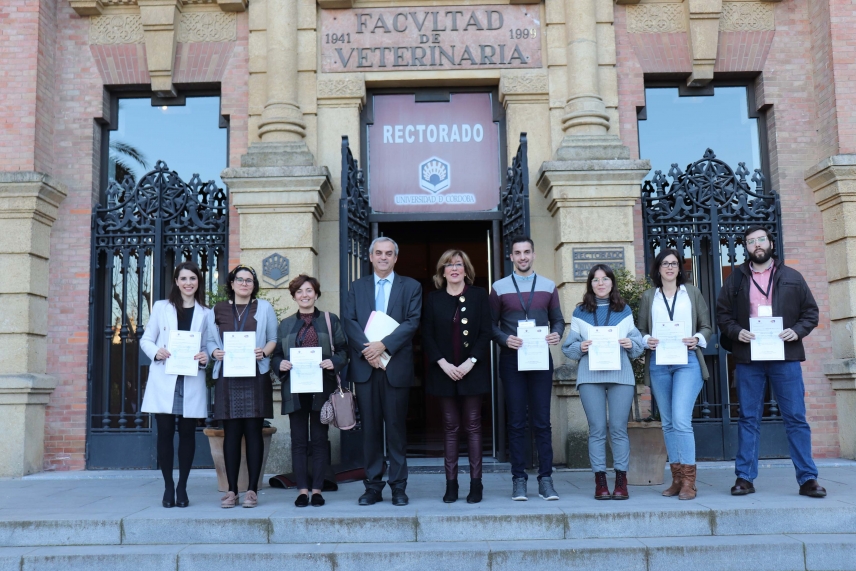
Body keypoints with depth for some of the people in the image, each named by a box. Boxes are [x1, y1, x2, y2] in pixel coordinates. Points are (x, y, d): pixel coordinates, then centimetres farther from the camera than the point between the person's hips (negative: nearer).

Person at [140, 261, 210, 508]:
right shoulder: (161, 307, 8)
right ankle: (168, 487, 11)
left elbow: (210, 346, 11)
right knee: (165, 433, 0)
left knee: (187, 433, 3)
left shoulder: (206, 314, 8)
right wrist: (156, 352, -12)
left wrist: (206, 357, -11)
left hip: (192, 382, 0)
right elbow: (145, 340, 8)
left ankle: (182, 488, 13)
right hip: (164, 380, 0)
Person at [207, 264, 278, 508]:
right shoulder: (217, 310, 13)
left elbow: (273, 339, 10)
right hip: (227, 377, 1)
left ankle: (252, 489, 3)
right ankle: (231, 490, 6)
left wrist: (264, 352, -9)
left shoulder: (264, 308, 10)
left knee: (253, 431, -2)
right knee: (231, 433, 1)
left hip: (255, 376, -1)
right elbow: (210, 340, 14)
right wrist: (215, 352, -6)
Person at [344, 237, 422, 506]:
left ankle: (398, 486, 10)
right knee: (370, 427, 5)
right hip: (365, 366, 2)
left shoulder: (411, 287, 8)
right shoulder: (357, 287, 14)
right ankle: (373, 486, 11)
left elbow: (413, 322, -4)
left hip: (396, 366, -2)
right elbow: (350, 322, 4)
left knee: (397, 426, 2)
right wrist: (366, 350, -12)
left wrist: (383, 345, -15)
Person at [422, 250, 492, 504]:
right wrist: (443, 364, -9)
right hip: (444, 371, 1)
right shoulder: (433, 299, 7)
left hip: (472, 370, -1)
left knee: (473, 426, 2)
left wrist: (470, 362, -11)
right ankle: (451, 483, 8)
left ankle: (476, 483, 6)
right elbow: (427, 335, 3)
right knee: (450, 427, 4)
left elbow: (485, 333, 0)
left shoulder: (479, 295, 4)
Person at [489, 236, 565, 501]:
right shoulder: (499, 288, 5)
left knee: (542, 421, 2)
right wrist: (505, 339, -15)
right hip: (511, 359, -1)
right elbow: (491, 325, 4)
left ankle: (546, 479, 8)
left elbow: (558, 320, 12)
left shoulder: (548, 286, 10)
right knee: (516, 422, 3)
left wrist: (557, 334, -9)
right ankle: (519, 479, 8)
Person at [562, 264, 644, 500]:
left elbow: (639, 345, 13)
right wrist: (580, 347, -11)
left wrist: (630, 344, -8)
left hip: (621, 376, 0)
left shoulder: (624, 311, 13)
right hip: (590, 378, 0)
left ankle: (621, 482, 6)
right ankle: (600, 482, 4)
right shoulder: (580, 312, 10)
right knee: (597, 429, -1)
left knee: (619, 428, 0)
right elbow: (568, 347, 9)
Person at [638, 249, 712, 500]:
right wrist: (646, 340, -8)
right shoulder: (648, 296, 14)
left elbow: (707, 327, 10)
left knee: (681, 420, -16)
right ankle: (676, 479, 14)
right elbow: (640, 330, 13)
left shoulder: (692, 292, 11)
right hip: (658, 364, 3)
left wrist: (697, 339, -9)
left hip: (687, 361, -3)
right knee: (668, 423, 6)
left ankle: (688, 481, -10)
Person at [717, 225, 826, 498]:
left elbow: (811, 312, 10)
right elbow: (722, 314, 9)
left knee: (796, 419, 0)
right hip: (748, 358, 0)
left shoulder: (792, 277, 9)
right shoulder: (736, 278, 9)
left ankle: (808, 478, 7)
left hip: (785, 357, 0)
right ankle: (745, 478, 9)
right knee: (748, 419, 5)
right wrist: (736, 332, -10)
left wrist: (797, 331, -8)